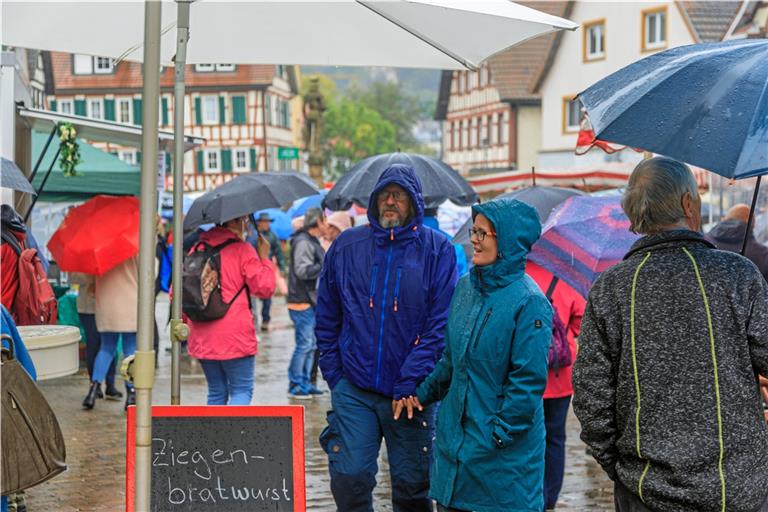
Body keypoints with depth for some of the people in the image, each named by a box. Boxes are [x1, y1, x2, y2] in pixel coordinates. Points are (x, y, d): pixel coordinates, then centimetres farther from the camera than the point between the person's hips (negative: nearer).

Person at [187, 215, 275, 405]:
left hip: (203, 338, 6)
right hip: (235, 336, -6)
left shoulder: (198, 249, 9)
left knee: (216, 393, 15)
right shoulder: (242, 250, -8)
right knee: (242, 390, 0)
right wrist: (264, 258, 4)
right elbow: (264, 288, -9)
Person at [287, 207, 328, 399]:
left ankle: (304, 383, 20)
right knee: (304, 344, -7)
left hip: (311, 301, 10)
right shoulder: (303, 242, -16)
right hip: (302, 303, -10)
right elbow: (302, 270, -25)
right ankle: (295, 385, 0)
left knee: (310, 345, 13)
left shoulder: (313, 242, 18)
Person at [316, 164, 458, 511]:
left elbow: (441, 323, -7)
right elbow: (327, 317, 11)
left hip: (410, 392, -1)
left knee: (412, 484, 7)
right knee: (349, 478, -1)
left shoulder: (437, 251, -2)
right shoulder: (347, 246, 6)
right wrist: (334, 373, 3)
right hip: (353, 389, 2)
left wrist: (411, 383, -13)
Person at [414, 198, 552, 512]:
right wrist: (424, 394, 18)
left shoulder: (528, 302, -16)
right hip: (453, 437, 7)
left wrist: (500, 435, -17)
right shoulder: (466, 288, 7)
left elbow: (529, 380, -17)